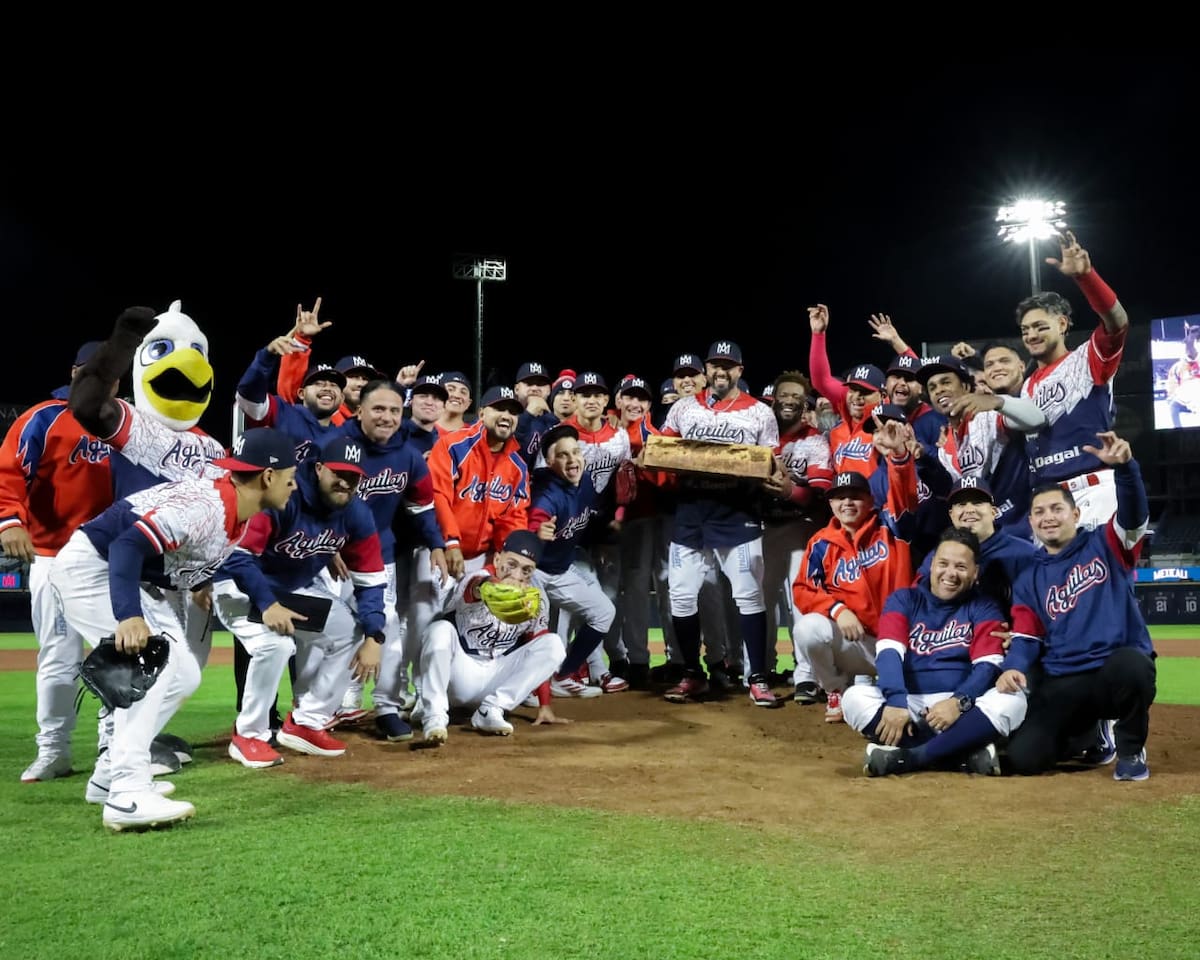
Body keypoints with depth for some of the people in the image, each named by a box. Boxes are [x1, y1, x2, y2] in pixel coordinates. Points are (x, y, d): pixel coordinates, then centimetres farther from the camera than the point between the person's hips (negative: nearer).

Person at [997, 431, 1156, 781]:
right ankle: (1084, 730, 20)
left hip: (1119, 670, -3)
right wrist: (1013, 668, -19)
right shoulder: (1028, 580, 15)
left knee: (1129, 664, -41)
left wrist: (1123, 465, -35)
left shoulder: (1105, 545, 7)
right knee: (1024, 757, -17)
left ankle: (1131, 749, -8)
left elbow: (1134, 513, -14)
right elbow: (1026, 637, 6)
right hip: (1061, 686, 3)